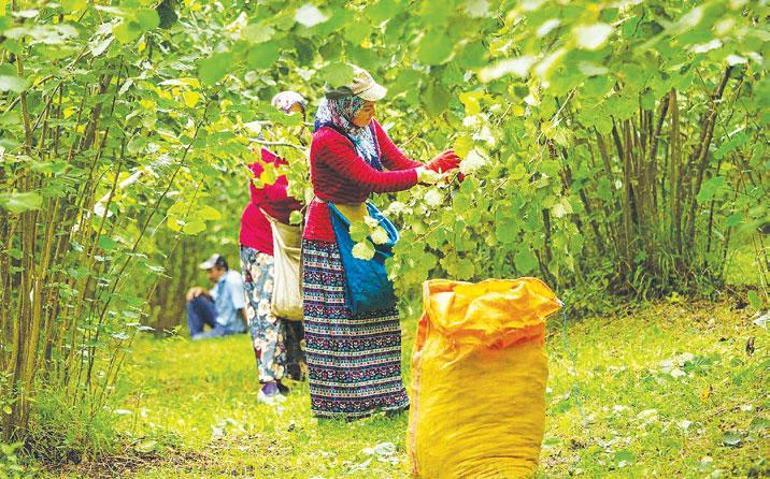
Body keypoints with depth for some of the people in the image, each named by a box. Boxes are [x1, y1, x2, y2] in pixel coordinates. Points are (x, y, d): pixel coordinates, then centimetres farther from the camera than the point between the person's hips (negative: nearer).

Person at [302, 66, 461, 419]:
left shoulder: (369, 128, 1)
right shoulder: (327, 141, -24)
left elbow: (400, 163, -2)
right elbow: (373, 180, -27)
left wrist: (439, 171, -18)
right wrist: (423, 173, -24)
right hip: (329, 240, -8)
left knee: (374, 314, 11)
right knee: (337, 321, -2)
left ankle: (382, 395, 20)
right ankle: (338, 402, 7)